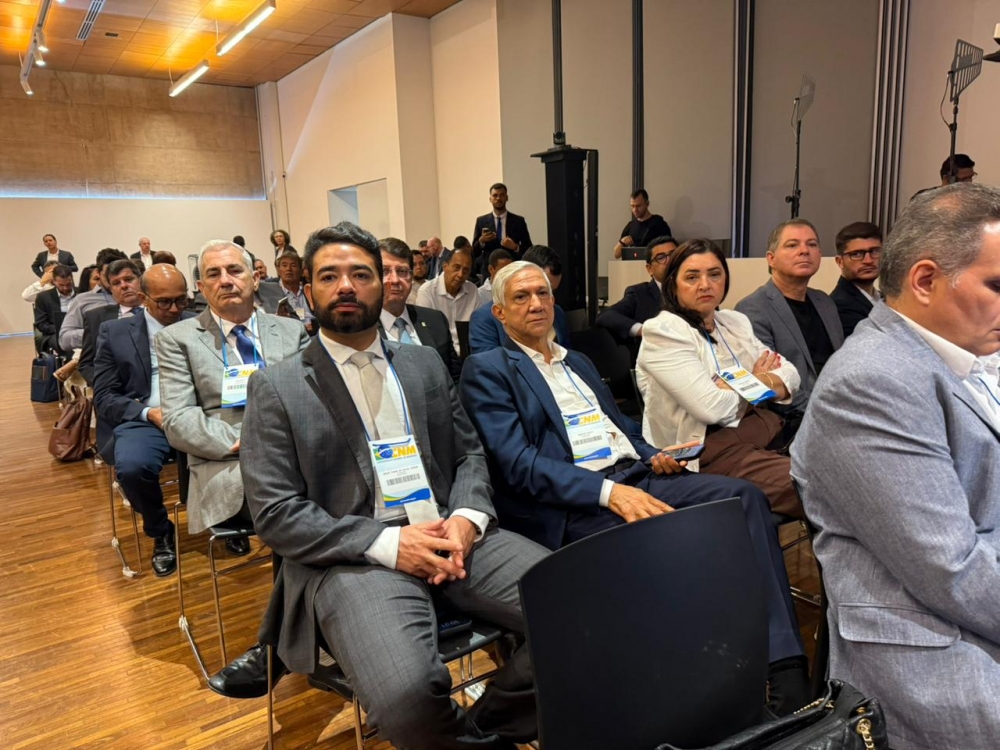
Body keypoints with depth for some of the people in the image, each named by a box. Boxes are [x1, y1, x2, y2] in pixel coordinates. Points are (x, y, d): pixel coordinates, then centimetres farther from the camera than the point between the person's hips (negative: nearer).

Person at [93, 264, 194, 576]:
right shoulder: (114, 332, 7)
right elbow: (104, 396, 4)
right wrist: (149, 413, -14)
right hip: (142, 419, 0)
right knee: (132, 466, -33)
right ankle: (160, 532, -1)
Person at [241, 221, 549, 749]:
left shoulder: (426, 363, 15)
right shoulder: (277, 387, 2)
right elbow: (275, 514, -4)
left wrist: (467, 518, -7)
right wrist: (388, 542, -15)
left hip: (449, 535, 4)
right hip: (352, 558, -4)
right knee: (406, 695, -33)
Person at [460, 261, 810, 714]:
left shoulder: (579, 363, 27)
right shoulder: (487, 370, 2)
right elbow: (518, 463, -11)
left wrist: (653, 456, 2)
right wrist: (609, 491, -24)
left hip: (636, 478, 7)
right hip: (574, 504, -7)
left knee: (743, 496, -18)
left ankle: (786, 671, -19)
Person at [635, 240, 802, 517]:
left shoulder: (735, 321, 16)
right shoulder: (663, 332, -9)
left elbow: (789, 375, 11)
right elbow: (712, 407, -18)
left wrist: (750, 381, -9)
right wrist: (755, 380, 1)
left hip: (763, 428, 8)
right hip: (708, 447, -8)